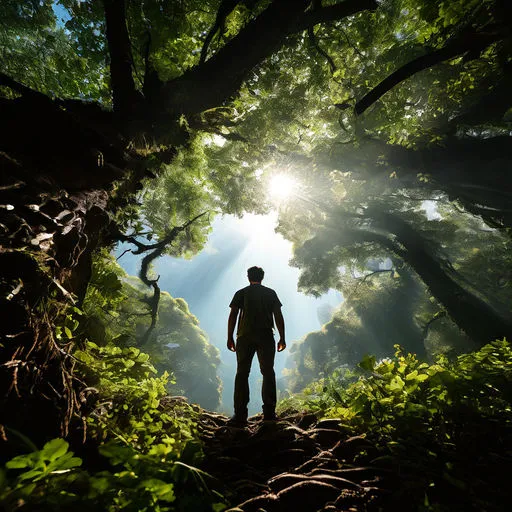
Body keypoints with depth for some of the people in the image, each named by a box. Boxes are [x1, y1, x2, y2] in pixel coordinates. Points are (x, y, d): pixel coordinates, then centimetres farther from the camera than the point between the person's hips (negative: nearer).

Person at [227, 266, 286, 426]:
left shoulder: (241, 293, 7)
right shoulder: (271, 293, 9)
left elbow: (233, 315, 0)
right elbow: (278, 316, 3)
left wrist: (230, 338, 3)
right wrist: (282, 338, 6)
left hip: (245, 337, 0)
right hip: (266, 337, 1)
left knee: (242, 374, 4)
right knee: (268, 373, 8)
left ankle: (240, 415, 3)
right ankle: (269, 412, 8)